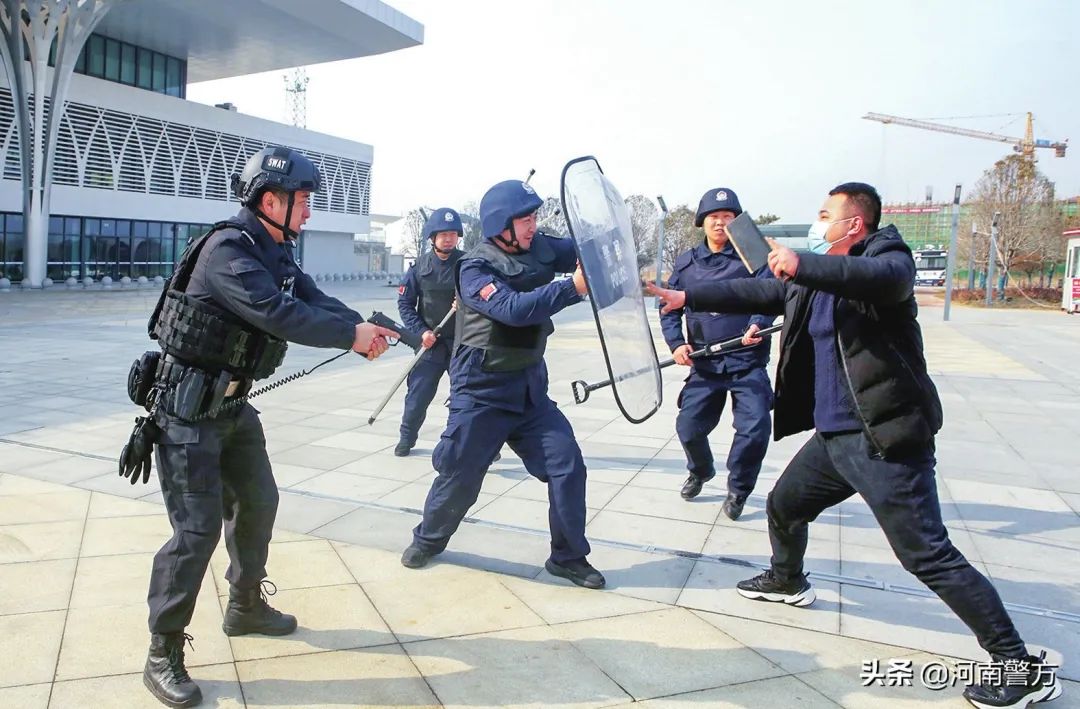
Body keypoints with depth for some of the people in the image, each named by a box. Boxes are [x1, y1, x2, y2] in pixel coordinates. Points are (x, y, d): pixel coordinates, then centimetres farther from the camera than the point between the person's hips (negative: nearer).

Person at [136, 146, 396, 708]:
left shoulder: (275, 255, 8)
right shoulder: (227, 250, -21)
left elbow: (317, 301, 1)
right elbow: (279, 315, -32)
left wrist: (364, 325, -17)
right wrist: (352, 336, -26)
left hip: (233, 404, 10)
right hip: (188, 410, -9)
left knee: (257, 502, 18)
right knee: (198, 528, -8)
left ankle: (246, 606, 37)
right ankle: (163, 656, 7)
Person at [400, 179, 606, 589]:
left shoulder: (539, 247, 2)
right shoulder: (475, 268, -16)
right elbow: (515, 309, -30)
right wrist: (574, 287, -36)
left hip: (530, 387, 5)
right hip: (481, 391, -5)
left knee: (567, 465, -1)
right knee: (460, 473, 5)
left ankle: (568, 557, 15)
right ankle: (429, 539, 32)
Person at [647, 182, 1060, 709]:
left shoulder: (888, 256, -10)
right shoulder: (812, 279, 13)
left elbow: (884, 277, -33)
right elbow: (757, 293, 20)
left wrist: (800, 266, -46)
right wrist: (686, 297, 17)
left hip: (886, 439, -9)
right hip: (832, 437, 9)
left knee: (928, 555, -9)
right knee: (783, 507, 24)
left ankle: (1021, 666, 4)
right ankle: (787, 581, 53)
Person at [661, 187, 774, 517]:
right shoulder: (686, 262, 9)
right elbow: (669, 307, 12)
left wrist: (758, 324, -33)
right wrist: (676, 343, -4)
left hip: (747, 364, -2)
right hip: (704, 366, 3)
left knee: (755, 428, -14)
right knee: (688, 427, 3)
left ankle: (738, 489, 15)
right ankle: (700, 471, 39)